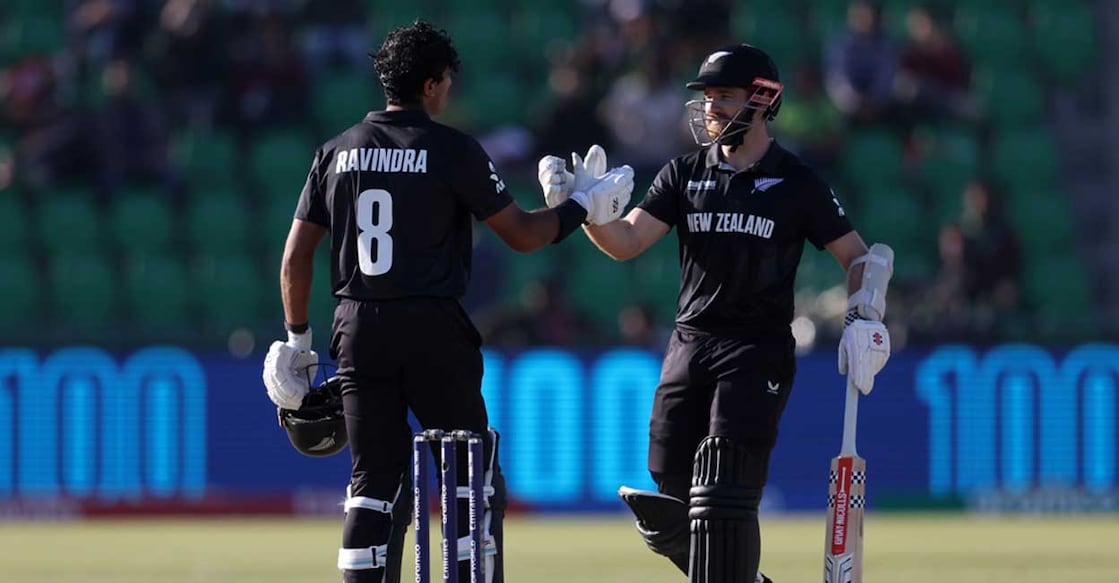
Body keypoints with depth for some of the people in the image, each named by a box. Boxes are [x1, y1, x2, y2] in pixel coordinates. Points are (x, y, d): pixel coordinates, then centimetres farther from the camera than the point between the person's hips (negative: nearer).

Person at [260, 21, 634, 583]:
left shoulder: (338, 153, 8)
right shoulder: (452, 149, -5)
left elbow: (295, 259, 7)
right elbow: (522, 233, -1)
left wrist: (298, 338, 16)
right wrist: (584, 206, 14)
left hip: (357, 331, 4)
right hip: (433, 328, -4)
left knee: (374, 482, 7)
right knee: (473, 477, 4)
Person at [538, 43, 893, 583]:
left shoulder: (797, 184, 1)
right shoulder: (684, 174, 10)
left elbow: (859, 256, 7)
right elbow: (624, 243, 1)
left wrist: (865, 317, -10)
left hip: (758, 351, -4)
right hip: (689, 347, 4)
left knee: (723, 496, -16)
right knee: (666, 517, 3)